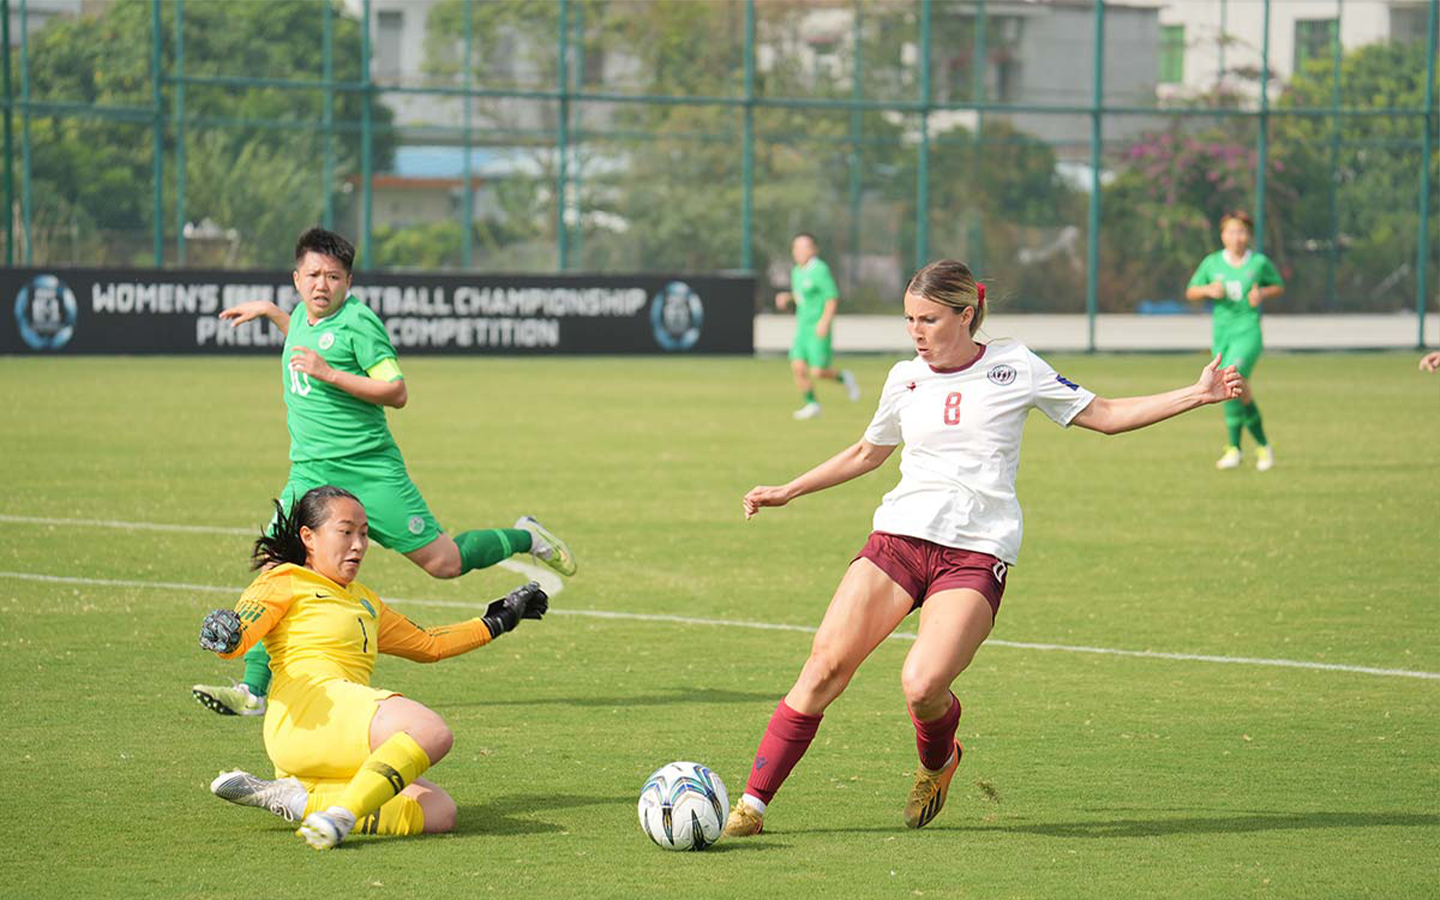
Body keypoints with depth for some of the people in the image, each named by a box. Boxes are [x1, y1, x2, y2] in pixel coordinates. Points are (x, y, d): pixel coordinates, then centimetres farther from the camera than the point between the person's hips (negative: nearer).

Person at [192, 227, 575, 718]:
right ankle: (252, 691, -12)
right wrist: (268, 310, 32)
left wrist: (329, 373, -23)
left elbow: (396, 392, -16)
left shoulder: (358, 322, -11)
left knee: (443, 562, -3)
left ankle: (526, 537, 25)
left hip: (370, 470, -6)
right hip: (310, 474, 6)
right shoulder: (303, 315, 12)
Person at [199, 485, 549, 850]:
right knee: (432, 731, -31)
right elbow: (239, 635, -5)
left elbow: (427, 644, 46)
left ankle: (296, 800, -22)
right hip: (310, 709, -8)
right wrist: (223, 635, -30)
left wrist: (499, 621, 47)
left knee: (440, 813, -19)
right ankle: (340, 816, -42)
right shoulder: (285, 580, 12)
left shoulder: (365, 601, 35)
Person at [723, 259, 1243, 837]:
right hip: (899, 536, 3)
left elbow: (1104, 416, 11)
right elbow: (868, 452, 30)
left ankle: (937, 761, 13)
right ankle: (753, 801, -7)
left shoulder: (1015, 368, 4)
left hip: (977, 555, -3)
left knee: (922, 686, -23)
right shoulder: (905, 379, 12)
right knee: (826, 665, -13)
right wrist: (788, 492, 29)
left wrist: (1197, 395, 4)